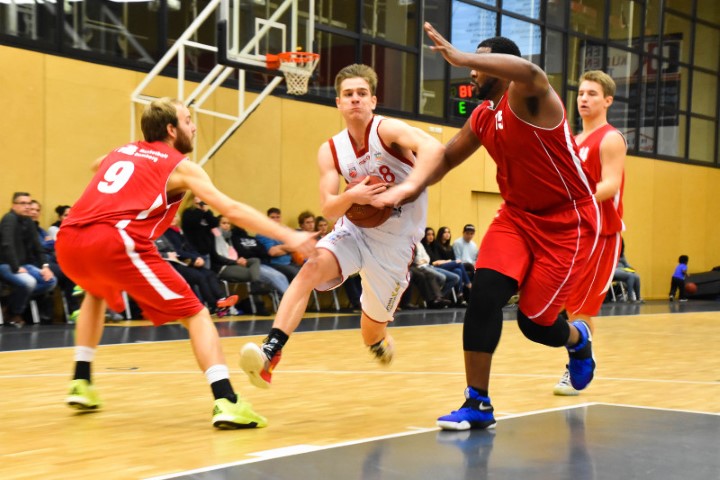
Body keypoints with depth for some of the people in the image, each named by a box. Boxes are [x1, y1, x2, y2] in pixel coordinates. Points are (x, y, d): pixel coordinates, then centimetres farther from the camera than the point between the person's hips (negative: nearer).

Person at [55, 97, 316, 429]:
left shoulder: (120, 152, 30)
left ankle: (81, 383, 33)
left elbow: (96, 167, 56)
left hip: (68, 242, 6)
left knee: (97, 293, 40)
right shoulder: (180, 166, 14)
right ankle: (226, 402, -16)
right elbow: (232, 210, 4)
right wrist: (288, 236, 3)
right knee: (196, 315, 2)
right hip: (116, 242, -6)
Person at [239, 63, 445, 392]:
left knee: (371, 332, 8)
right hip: (354, 228, 3)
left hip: (395, 241, -3)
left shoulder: (387, 130, -17)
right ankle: (271, 351, -36)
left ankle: (379, 340, 49)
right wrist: (350, 197, -29)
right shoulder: (331, 151, -3)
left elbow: (433, 149, -36)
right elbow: (328, 209, -7)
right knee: (313, 267, -29)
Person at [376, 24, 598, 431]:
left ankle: (578, 339, 36)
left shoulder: (528, 98, -20)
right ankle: (478, 404, -8)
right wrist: (411, 186, -5)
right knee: (485, 292, -16)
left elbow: (530, 73, -45)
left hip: (568, 221, -6)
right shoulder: (482, 117, 5)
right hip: (518, 214, 7)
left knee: (535, 321, -4)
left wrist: (463, 58, -55)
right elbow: (447, 158, 15)